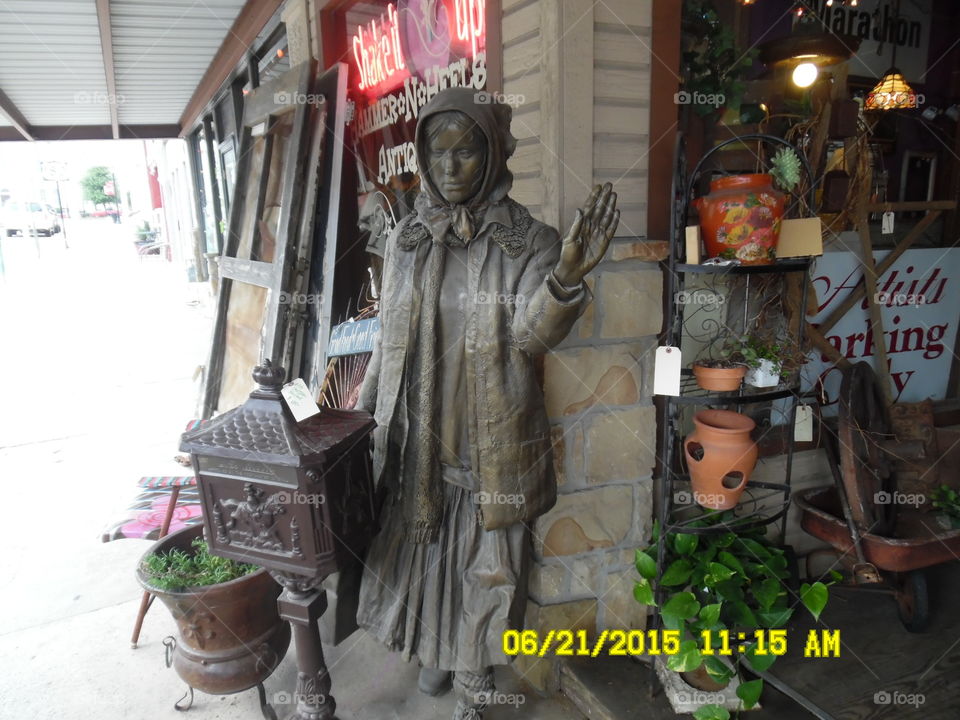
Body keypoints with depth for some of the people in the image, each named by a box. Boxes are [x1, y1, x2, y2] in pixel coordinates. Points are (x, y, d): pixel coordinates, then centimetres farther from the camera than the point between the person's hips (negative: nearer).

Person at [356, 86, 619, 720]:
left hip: (494, 443, -3)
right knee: (421, 554, 20)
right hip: (415, 437, 3)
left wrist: (566, 279, -43)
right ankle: (436, 650, 49)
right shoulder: (407, 239, 1)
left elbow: (532, 333, -23)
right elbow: (389, 338, 8)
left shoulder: (529, 241, -9)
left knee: (486, 569, 12)